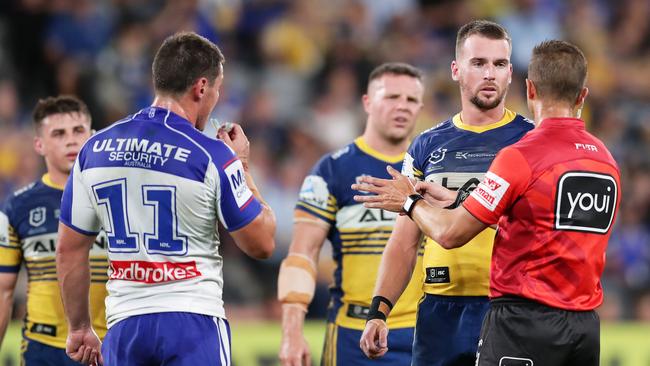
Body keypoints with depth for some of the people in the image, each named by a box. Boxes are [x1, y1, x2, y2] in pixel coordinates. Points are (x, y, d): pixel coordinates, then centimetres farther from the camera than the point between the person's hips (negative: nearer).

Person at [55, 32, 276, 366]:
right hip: (193, 321, -4)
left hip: (124, 324, 4)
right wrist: (240, 165, 10)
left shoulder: (95, 150, 6)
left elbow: (69, 251, 11)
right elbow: (261, 244, -1)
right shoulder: (212, 156, -8)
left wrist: (79, 328, 22)